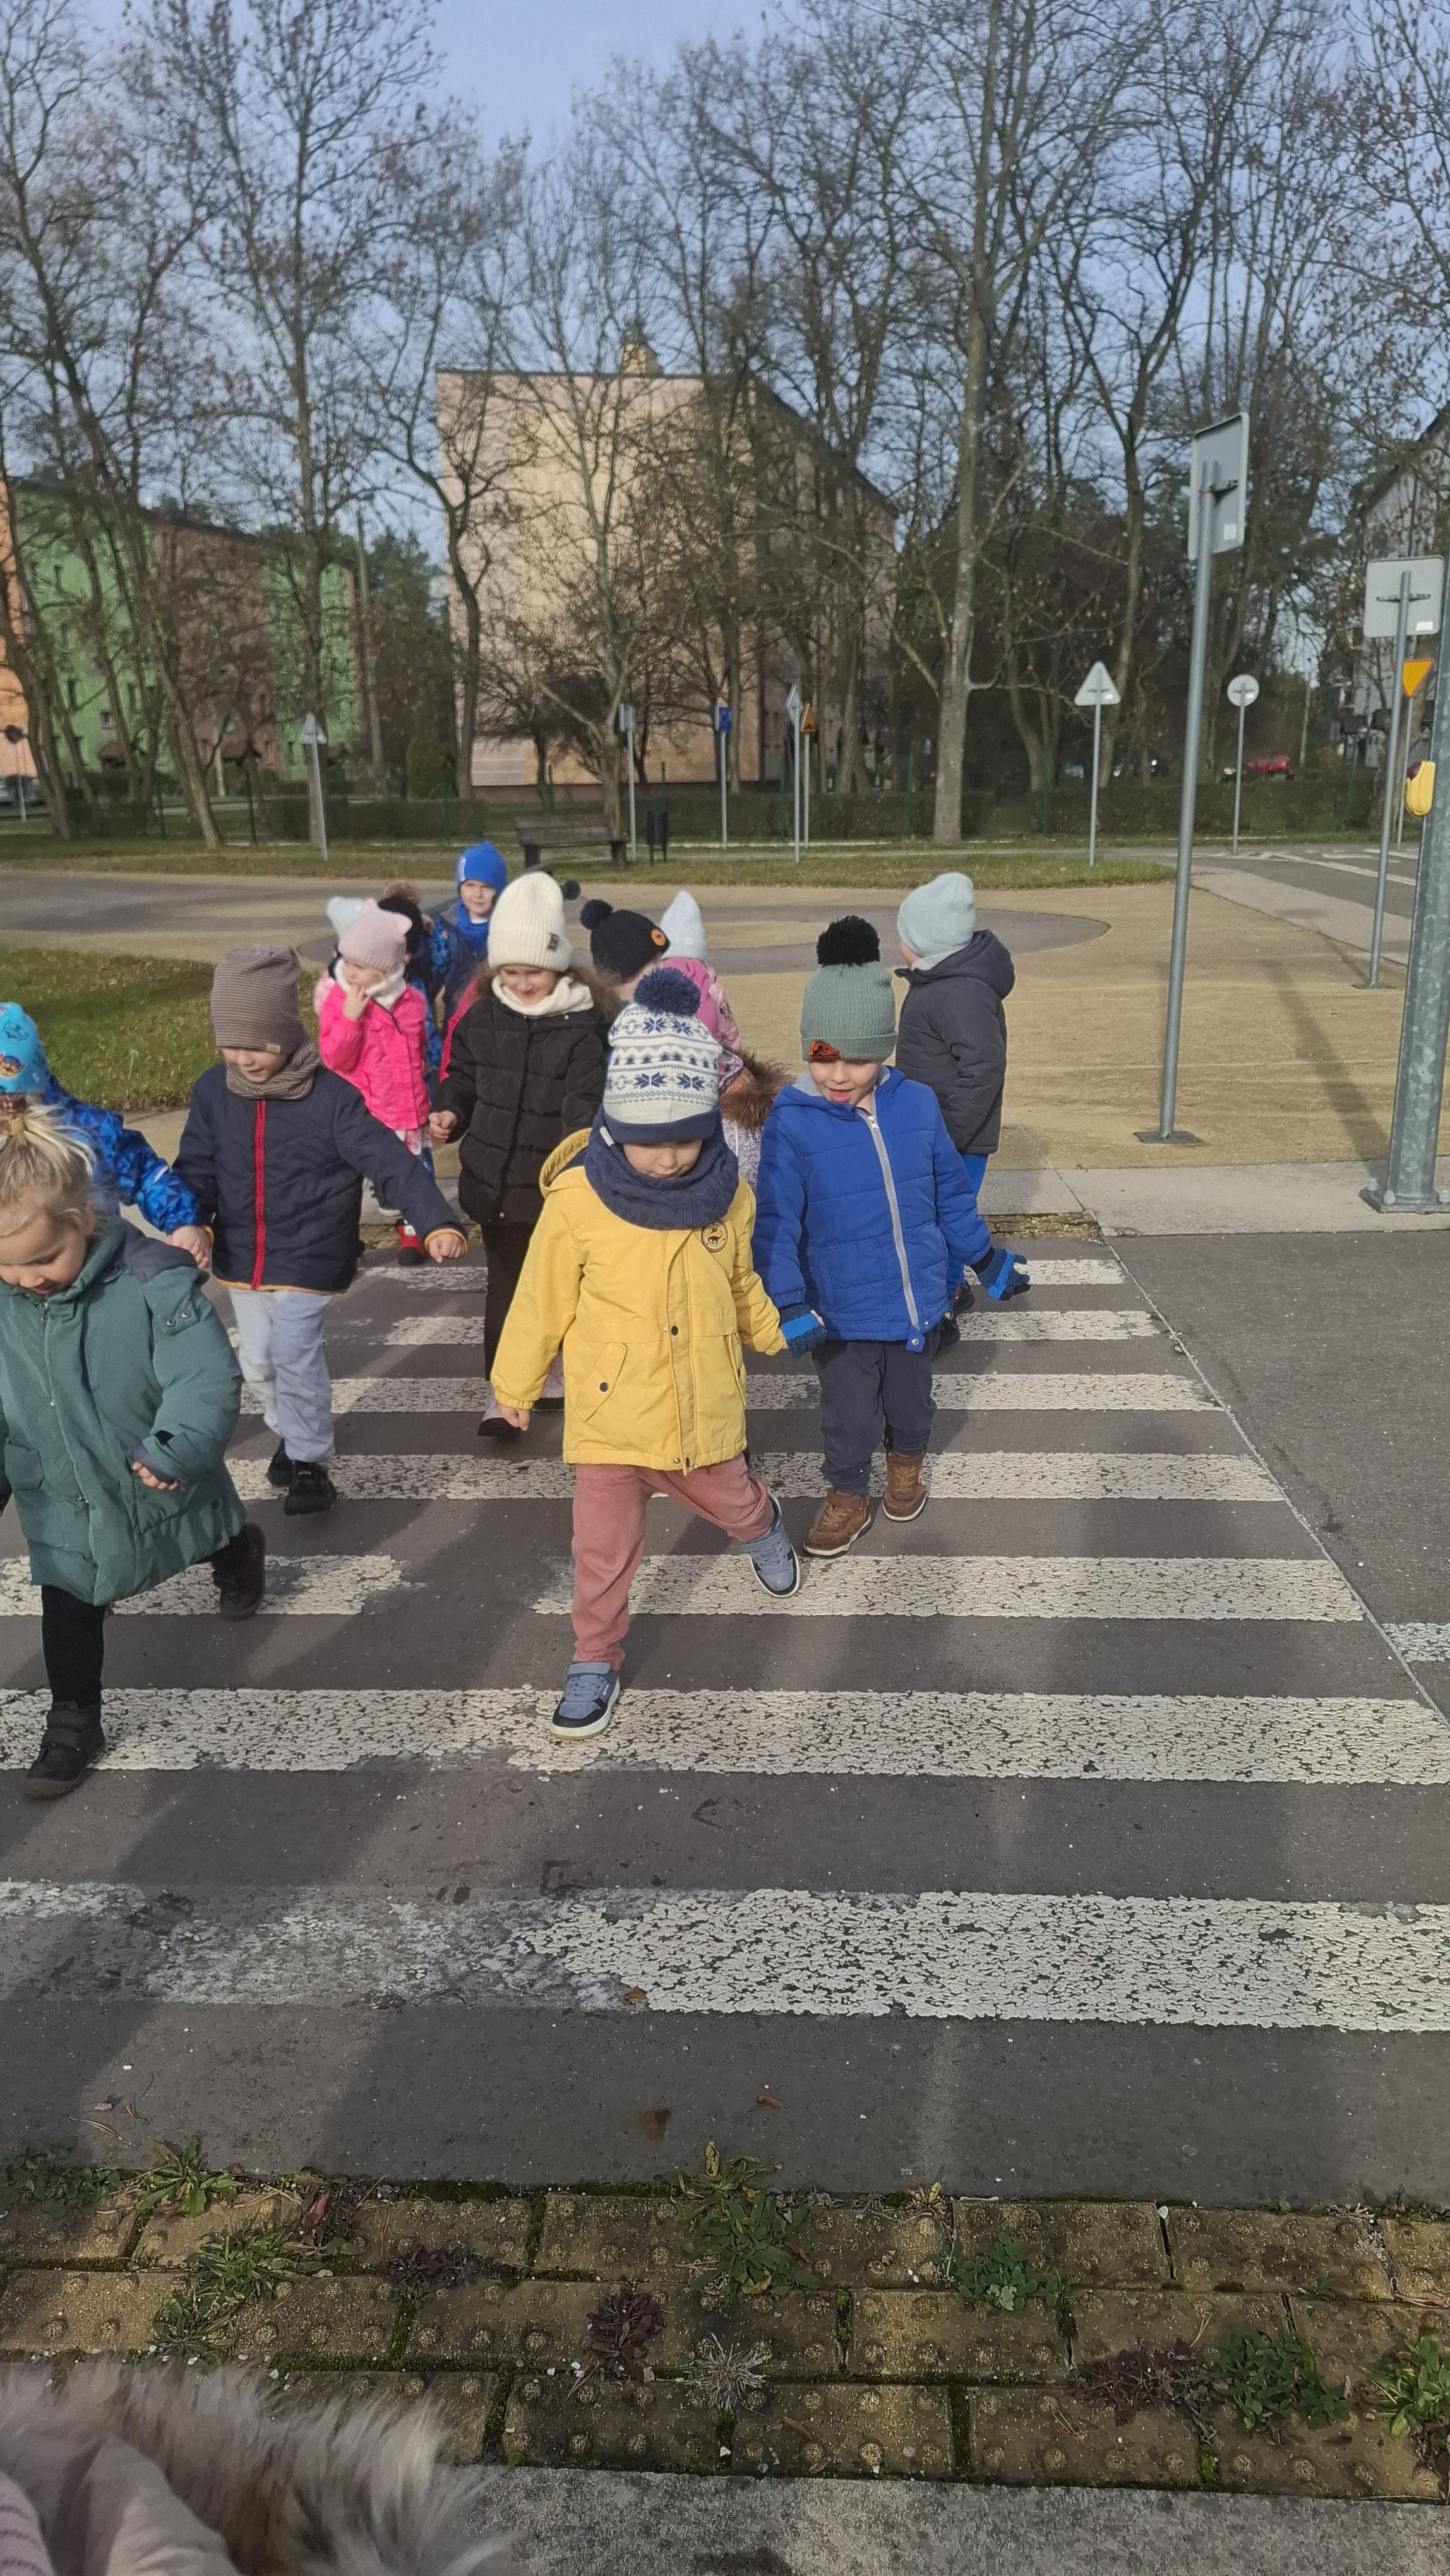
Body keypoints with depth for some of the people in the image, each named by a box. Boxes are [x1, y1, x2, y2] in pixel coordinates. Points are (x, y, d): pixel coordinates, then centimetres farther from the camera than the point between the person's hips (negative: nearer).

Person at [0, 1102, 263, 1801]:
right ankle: (72, 1725, 34)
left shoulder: (153, 1281, -31)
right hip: (62, 1506, 2)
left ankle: (237, 1553, 65)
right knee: (68, 1618, 13)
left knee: (216, 1543, 29)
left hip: (163, 1489, -2)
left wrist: (178, 1448, -47)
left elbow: (207, 1379, -32)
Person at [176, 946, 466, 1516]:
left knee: (293, 1351, -16)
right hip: (241, 1257, 5)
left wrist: (437, 1224, -35)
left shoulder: (331, 1096, -18)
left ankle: (310, 1461, 4)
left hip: (309, 1257, -5)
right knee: (257, 1361, 16)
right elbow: (196, 1167, 2)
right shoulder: (214, 1090, -5)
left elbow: (392, 1162, -23)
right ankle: (290, 1434, 43)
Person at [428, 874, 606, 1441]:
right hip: (495, 1179, 3)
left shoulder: (581, 1029, -12)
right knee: (505, 1285, 10)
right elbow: (462, 1079, 13)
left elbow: (586, 1097, -21)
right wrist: (449, 1114, -8)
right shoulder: (483, 1020, 1)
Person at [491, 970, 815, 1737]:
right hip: (610, 1412, -2)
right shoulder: (577, 1202, -20)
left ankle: (763, 1528, 61)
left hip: (704, 1407, 3)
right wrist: (514, 1386, 4)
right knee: (602, 1550, 6)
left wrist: (776, 1332, 24)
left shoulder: (727, 1194, -10)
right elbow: (541, 1302, -7)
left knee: (730, 1502, 25)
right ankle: (595, 1661, 29)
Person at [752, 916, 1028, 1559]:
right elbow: (777, 1223, -17)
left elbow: (950, 1192, 7)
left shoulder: (917, 1104, -7)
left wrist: (984, 1257, 15)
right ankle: (847, 1497, 39)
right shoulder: (791, 1122, -17)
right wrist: (787, 1302, -26)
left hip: (919, 1297, 3)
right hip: (842, 1310, -3)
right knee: (848, 1414, 12)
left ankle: (907, 1461, 53)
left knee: (911, 1398, 24)